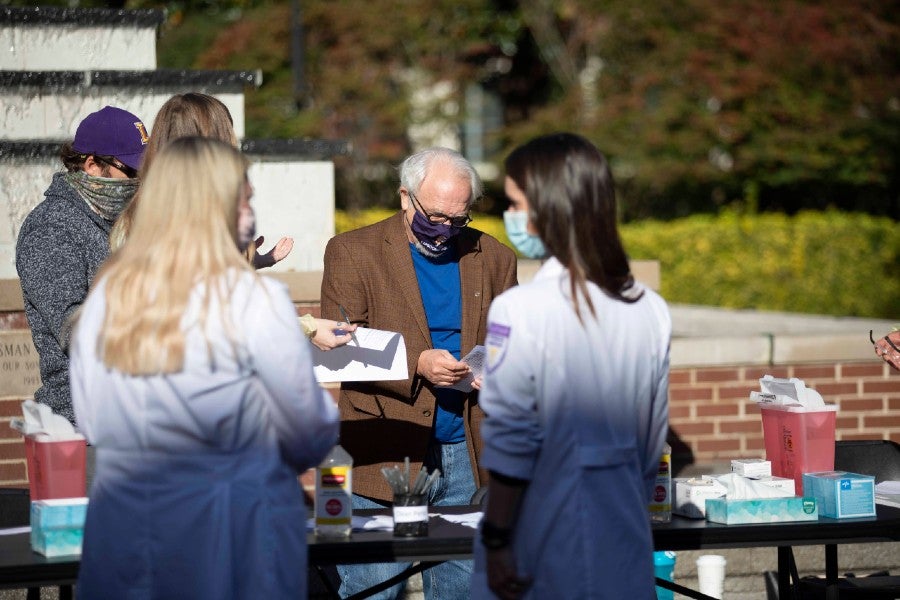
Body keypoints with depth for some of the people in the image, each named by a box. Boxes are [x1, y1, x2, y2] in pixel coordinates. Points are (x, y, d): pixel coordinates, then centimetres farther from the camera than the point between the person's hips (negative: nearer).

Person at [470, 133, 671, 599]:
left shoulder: (520, 310, -14)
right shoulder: (651, 311, 3)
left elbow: (511, 443, -14)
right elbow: (652, 442, 10)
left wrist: (496, 541, -7)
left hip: (542, 554, -5)